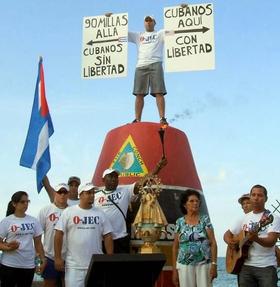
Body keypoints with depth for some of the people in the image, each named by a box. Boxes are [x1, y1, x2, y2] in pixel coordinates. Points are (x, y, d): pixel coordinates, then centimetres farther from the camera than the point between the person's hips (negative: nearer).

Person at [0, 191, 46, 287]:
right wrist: (8, 247, -23)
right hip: (9, 265, -3)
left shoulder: (33, 221, 7)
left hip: (29, 265, 3)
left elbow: (38, 243, 11)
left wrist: (43, 260, 3)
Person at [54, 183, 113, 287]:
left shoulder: (100, 213, 6)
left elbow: (107, 236, 6)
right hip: (74, 265, -2)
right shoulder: (68, 212, -2)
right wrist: (58, 257, -6)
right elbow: (59, 234, -2)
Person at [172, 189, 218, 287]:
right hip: (185, 265, 1)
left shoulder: (205, 219, 4)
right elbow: (175, 247, 8)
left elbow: (213, 243, 0)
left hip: (204, 264, -1)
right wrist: (174, 269, 3)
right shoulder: (180, 222, 6)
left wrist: (214, 264, -9)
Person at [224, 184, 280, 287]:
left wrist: (256, 238, -35)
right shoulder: (244, 218, 13)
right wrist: (230, 242, -4)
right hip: (245, 266, 4)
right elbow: (227, 234, 20)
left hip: (266, 267, -4)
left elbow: (271, 242, -15)